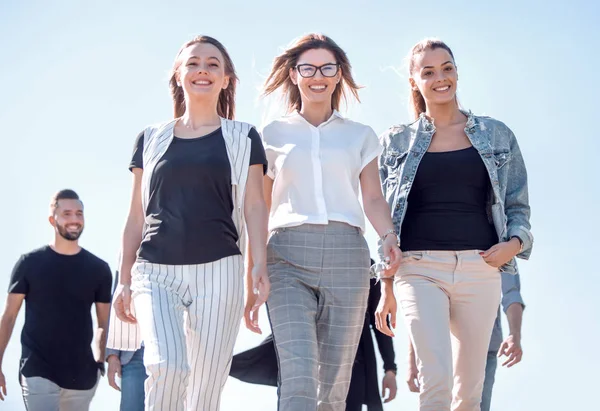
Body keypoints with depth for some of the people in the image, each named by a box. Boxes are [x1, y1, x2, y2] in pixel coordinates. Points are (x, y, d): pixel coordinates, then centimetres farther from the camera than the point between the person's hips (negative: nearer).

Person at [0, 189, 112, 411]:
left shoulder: (98, 269, 5)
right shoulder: (30, 263, 0)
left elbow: (105, 324, 9)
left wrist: (101, 361, -5)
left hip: (82, 375, 3)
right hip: (38, 372, -3)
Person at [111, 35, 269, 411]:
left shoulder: (242, 138, 10)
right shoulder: (151, 139, 14)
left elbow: (254, 207, 4)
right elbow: (137, 216, 16)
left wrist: (260, 265, -11)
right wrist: (124, 280, 12)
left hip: (218, 271, -1)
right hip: (155, 270, 1)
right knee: (167, 365, -23)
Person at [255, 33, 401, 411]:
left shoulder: (360, 135, 17)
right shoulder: (274, 135, 14)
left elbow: (374, 198, 9)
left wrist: (389, 236, -13)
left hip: (346, 255, 2)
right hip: (288, 256, -1)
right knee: (298, 378, -17)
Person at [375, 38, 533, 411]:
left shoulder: (496, 135, 12)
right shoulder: (397, 142, 10)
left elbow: (518, 205, 15)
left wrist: (515, 242, -7)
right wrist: (387, 286, 6)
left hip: (480, 269, 1)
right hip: (420, 268, -1)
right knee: (436, 381, -18)